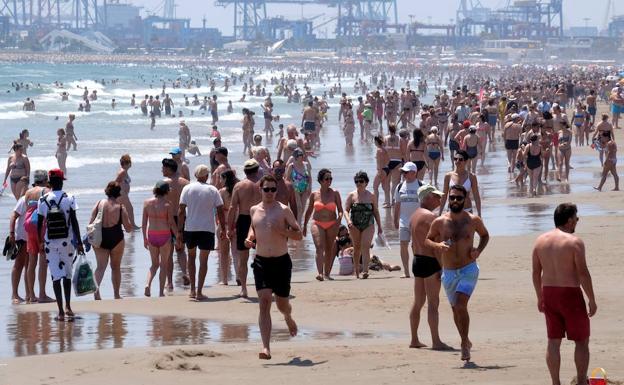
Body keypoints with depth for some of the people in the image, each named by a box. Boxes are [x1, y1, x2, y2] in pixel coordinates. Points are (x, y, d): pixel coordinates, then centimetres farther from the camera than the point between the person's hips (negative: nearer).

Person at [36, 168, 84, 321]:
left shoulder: (43, 200, -1)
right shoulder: (69, 199, -5)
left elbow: (39, 223, 2)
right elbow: (74, 222, -7)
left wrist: (41, 242, 13)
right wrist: (79, 242, -2)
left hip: (50, 242, 0)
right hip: (67, 240, 0)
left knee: (56, 276, 1)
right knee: (67, 274, 15)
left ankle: (61, 311, -5)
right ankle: (68, 307, 18)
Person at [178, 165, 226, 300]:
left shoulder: (187, 188, 0)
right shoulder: (212, 190, -1)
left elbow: (181, 212, -3)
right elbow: (220, 211, -1)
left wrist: (180, 231, 1)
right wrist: (223, 229, 10)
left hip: (190, 228, 1)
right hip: (207, 228, -1)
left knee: (191, 256, 20)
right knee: (203, 260, 4)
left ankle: (192, 289, 17)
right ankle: (199, 292, -1)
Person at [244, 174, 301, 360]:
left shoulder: (283, 210, -4)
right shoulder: (254, 210, 7)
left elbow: (299, 235, -3)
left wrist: (282, 231, -20)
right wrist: (250, 237, 6)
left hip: (281, 261, -1)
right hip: (261, 262, 1)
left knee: (282, 304, 11)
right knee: (264, 302, -13)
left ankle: (288, 317, 52)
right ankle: (266, 348, -18)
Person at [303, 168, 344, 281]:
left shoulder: (335, 193, 2)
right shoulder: (314, 194, 3)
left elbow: (340, 210, 2)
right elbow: (309, 211, 13)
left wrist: (339, 218, -19)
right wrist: (305, 225, 16)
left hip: (332, 224, 1)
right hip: (317, 224, -1)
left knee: (329, 249, 7)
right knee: (319, 247, -18)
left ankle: (327, 273, 17)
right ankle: (319, 273, -29)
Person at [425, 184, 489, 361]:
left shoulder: (473, 220, -4)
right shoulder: (439, 222, -3)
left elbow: (485, 235, 14)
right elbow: (427, 239, 9)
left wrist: (479, 250, -5)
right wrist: (437, 245, -13)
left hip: (468, 269, -3)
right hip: (448, 272, 3)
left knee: (461, 305, -21)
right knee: (455, 308, 14)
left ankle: (464, 343, -8)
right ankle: (466, 343, 34)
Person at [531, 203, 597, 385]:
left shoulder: (540, 240, 5)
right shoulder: (574, 241, -13)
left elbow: (536, 272, 9)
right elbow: (583, 273, -15)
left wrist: (540, 297, 19)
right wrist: (592, 300, -8)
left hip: (548, 294, 6)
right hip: (570, 295, -6)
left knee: (553, 341, 9)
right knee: (582, 341, 7)